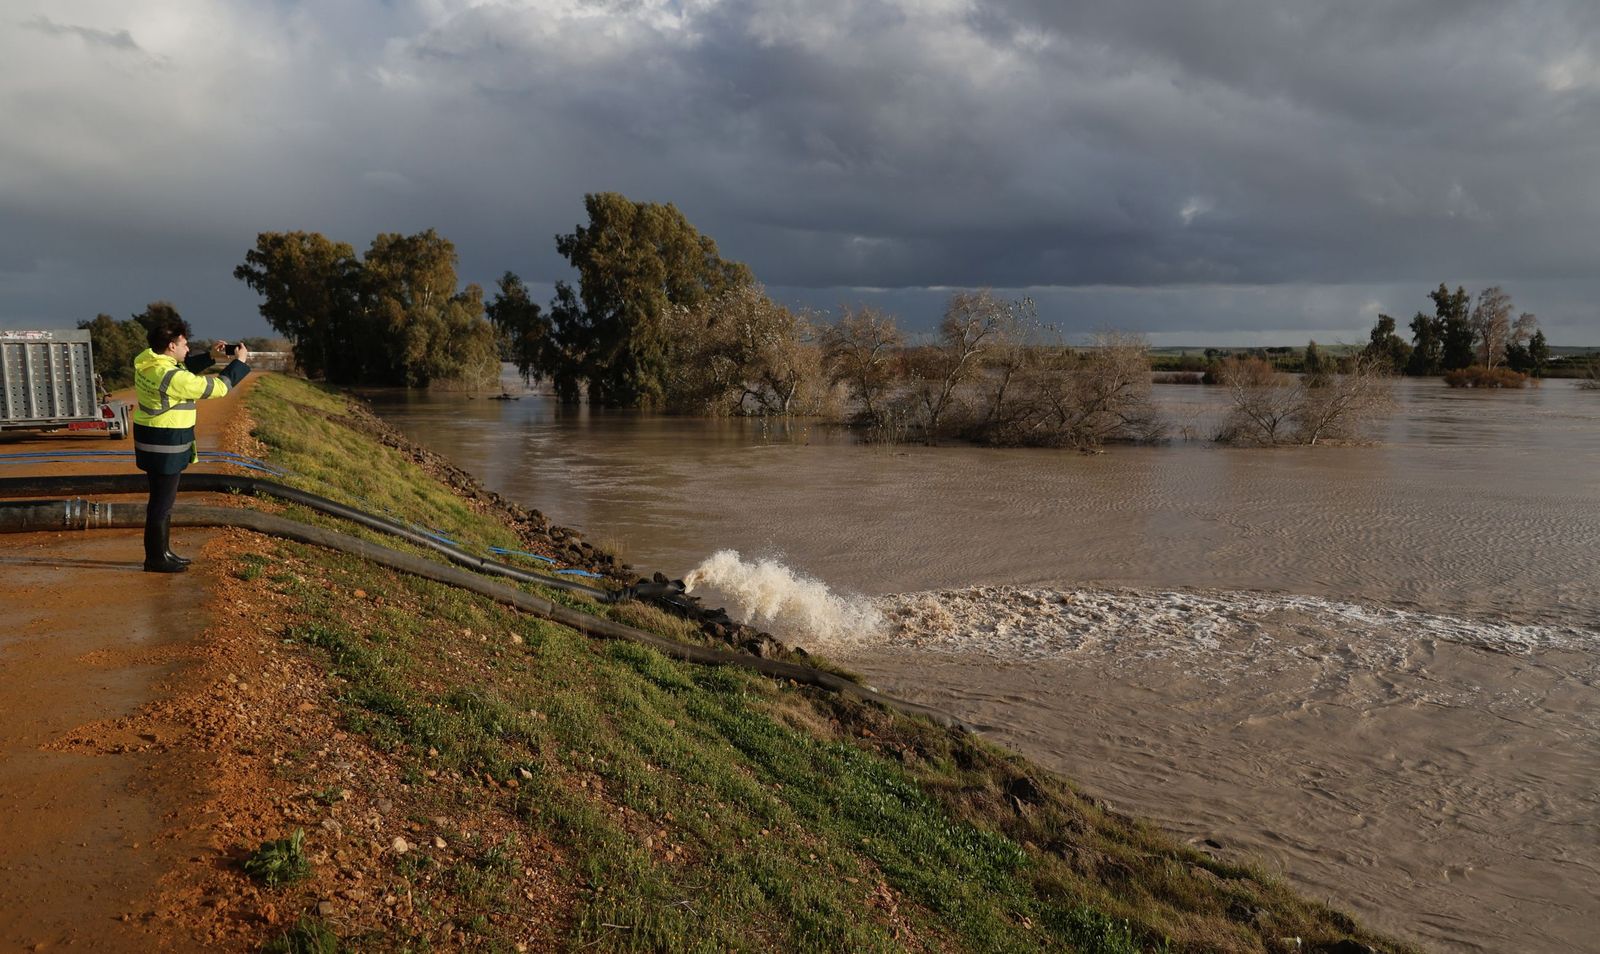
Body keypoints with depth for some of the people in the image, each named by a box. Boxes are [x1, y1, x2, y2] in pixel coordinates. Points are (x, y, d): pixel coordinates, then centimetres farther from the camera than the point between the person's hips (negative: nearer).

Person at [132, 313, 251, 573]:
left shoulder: (146, 362, 3)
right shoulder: (172, 377, -24)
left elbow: (183, 368, 21)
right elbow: (217, 387, -18)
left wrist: (210, 357, 11)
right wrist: (239, 362, -6)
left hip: (151, 440, 10)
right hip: (165, 446, -10)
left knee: (163, 498, 19)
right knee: (162, 501, 1)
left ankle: (162, 552, 29)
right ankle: (156, 559, 10)